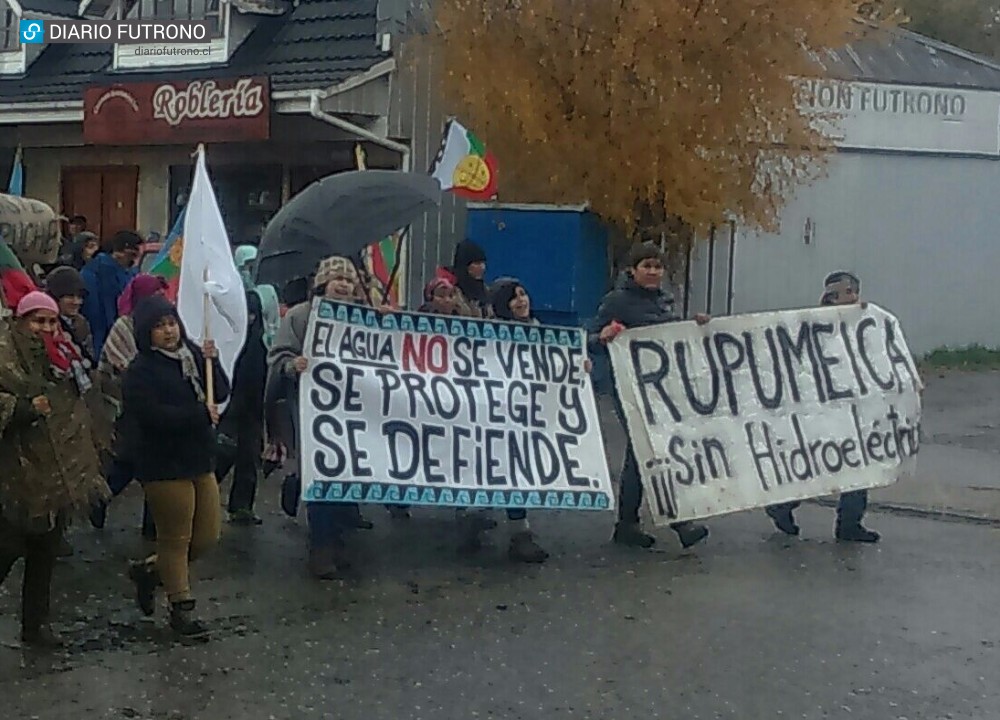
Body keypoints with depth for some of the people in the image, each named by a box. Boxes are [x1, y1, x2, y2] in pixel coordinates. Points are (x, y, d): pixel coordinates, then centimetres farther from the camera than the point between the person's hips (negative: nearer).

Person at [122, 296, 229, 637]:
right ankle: (181, 607, 16)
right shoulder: (140, 371, -12)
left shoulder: (191, 354, 9)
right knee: (175, 538, 2)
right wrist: (200, 414, -20)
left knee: (207, 537, 11)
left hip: (200, 460, 7)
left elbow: (220, 394, 6)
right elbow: (152, 415, -24)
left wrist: (212, 363, -11)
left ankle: (149, 570, 30)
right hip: (164, 465, -7)